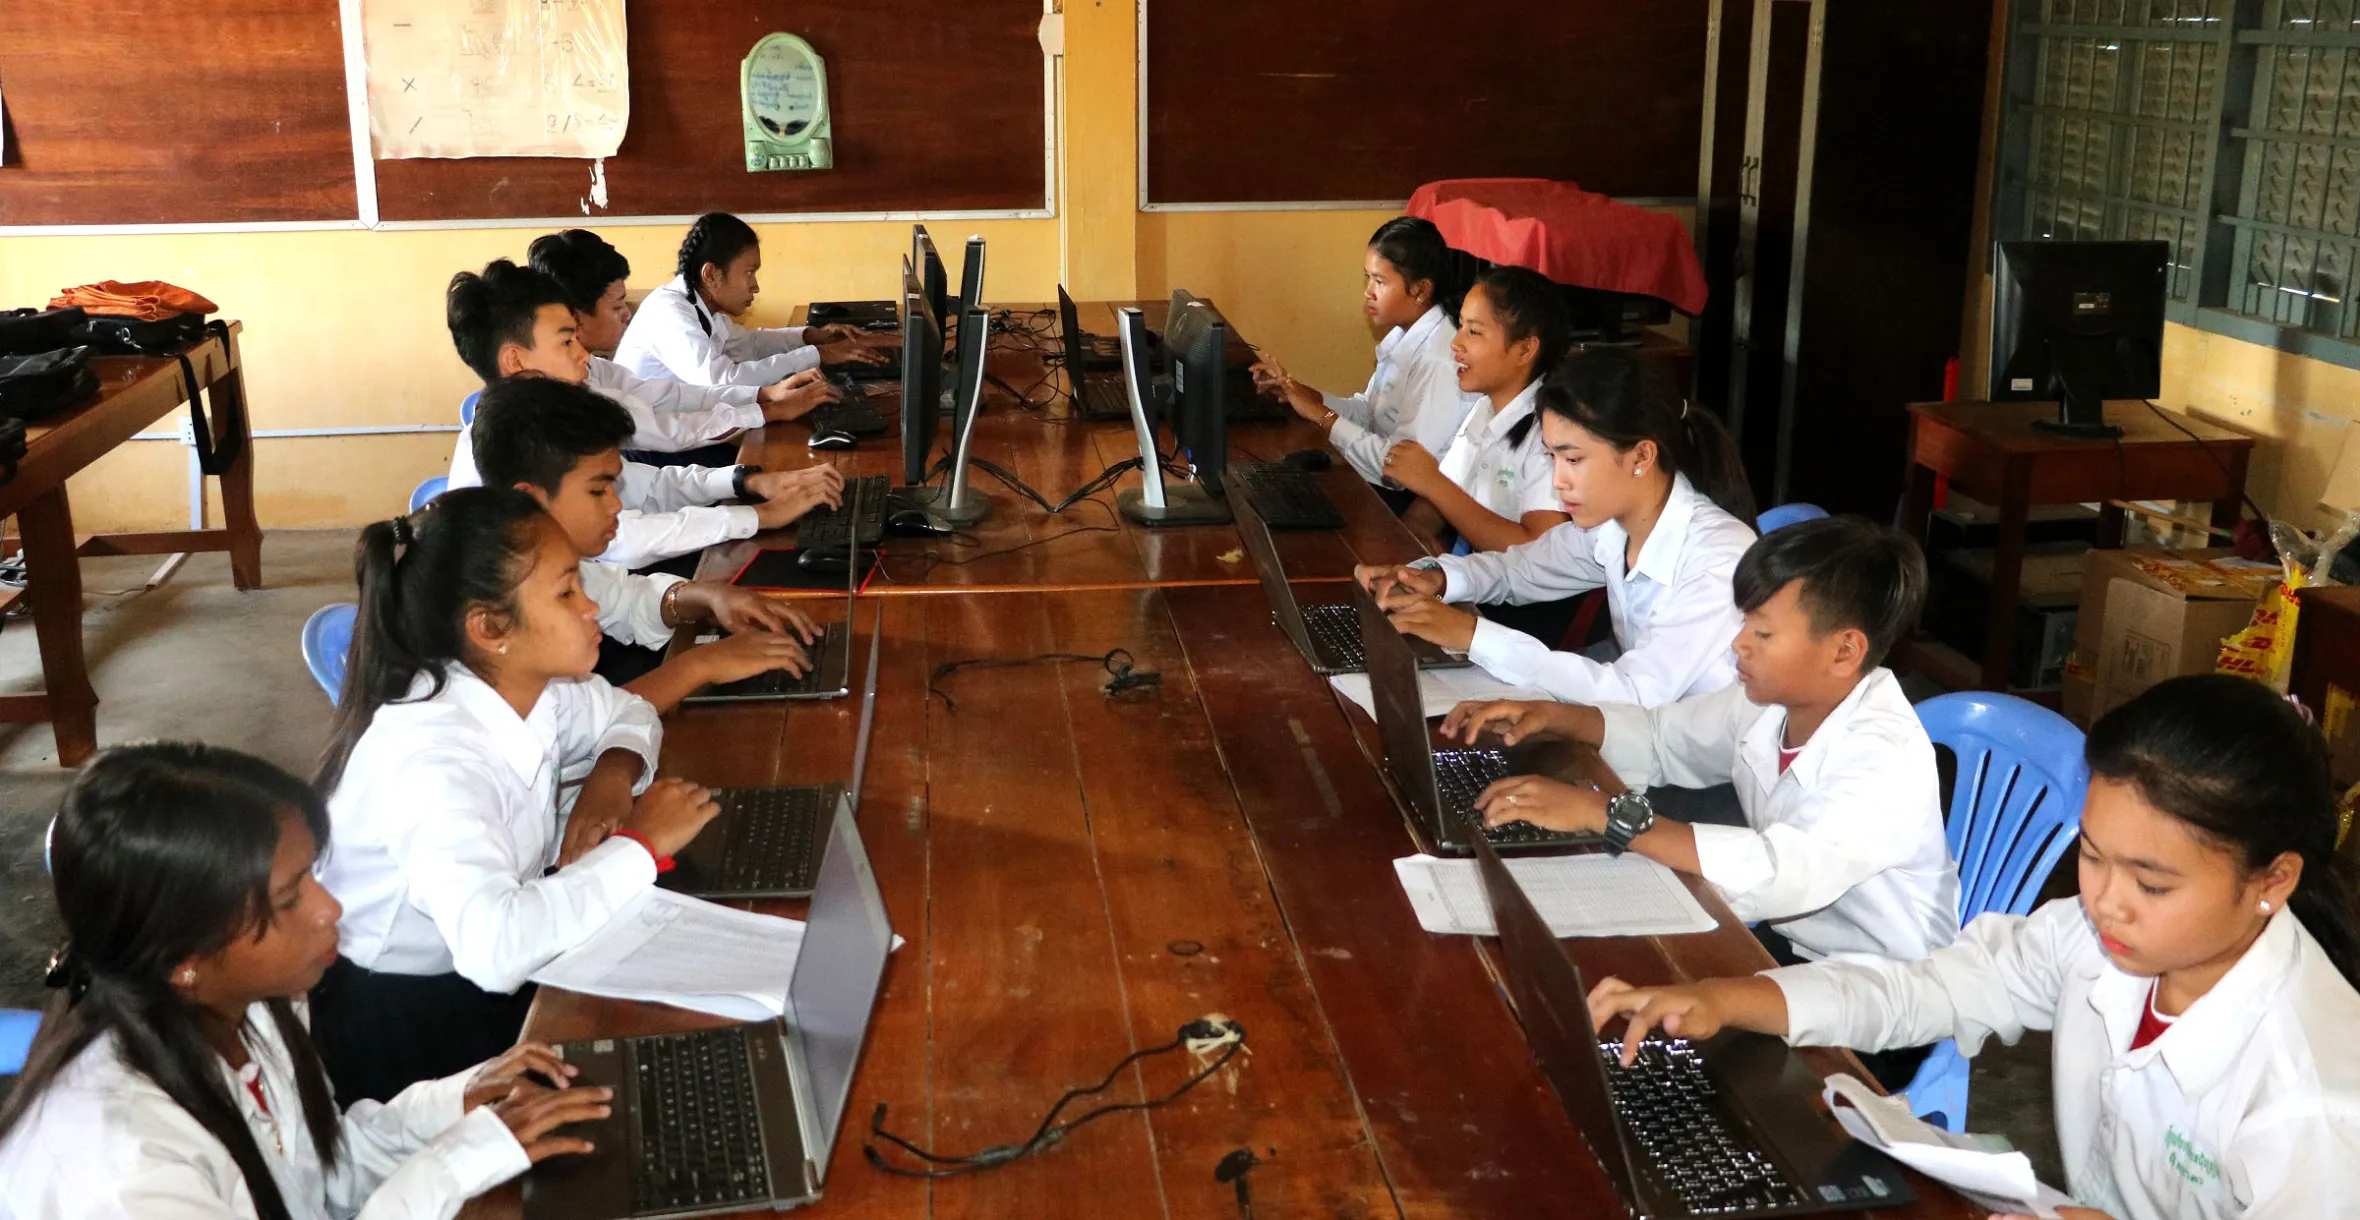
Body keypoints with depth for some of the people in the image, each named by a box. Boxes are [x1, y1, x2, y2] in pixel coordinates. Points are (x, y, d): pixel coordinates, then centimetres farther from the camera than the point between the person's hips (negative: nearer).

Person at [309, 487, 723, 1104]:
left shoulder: (531, 685, -9)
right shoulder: (430, 758, -31)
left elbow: (630, 714, 13)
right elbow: (494, 945, -45)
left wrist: (613, 773, -10)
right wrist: (639, 844, -32)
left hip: (489, 982, 7)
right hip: (398, 1025, -7)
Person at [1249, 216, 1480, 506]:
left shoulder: (1439, 362, -25)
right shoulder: (1404, 334, 4)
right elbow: (1368, 411, 9)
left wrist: (1323, 416, -20)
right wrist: (1298, 393, -5)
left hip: (1413, 500, -8)